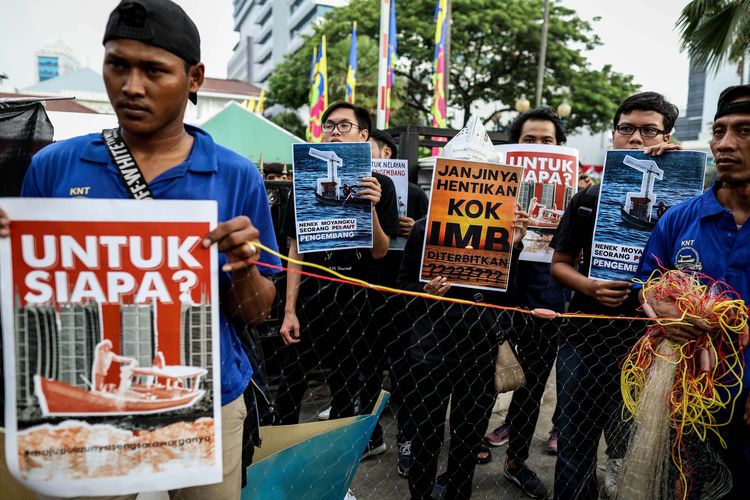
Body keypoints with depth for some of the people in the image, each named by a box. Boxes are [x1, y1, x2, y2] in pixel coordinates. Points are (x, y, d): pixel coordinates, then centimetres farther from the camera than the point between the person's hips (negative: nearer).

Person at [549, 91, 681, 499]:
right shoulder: (588, 199, 6)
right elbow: (560, 263, 9)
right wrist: (590, 287, -12)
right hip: (584, 339, 2)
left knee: (633, 454, 13)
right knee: (574, 450, 12)